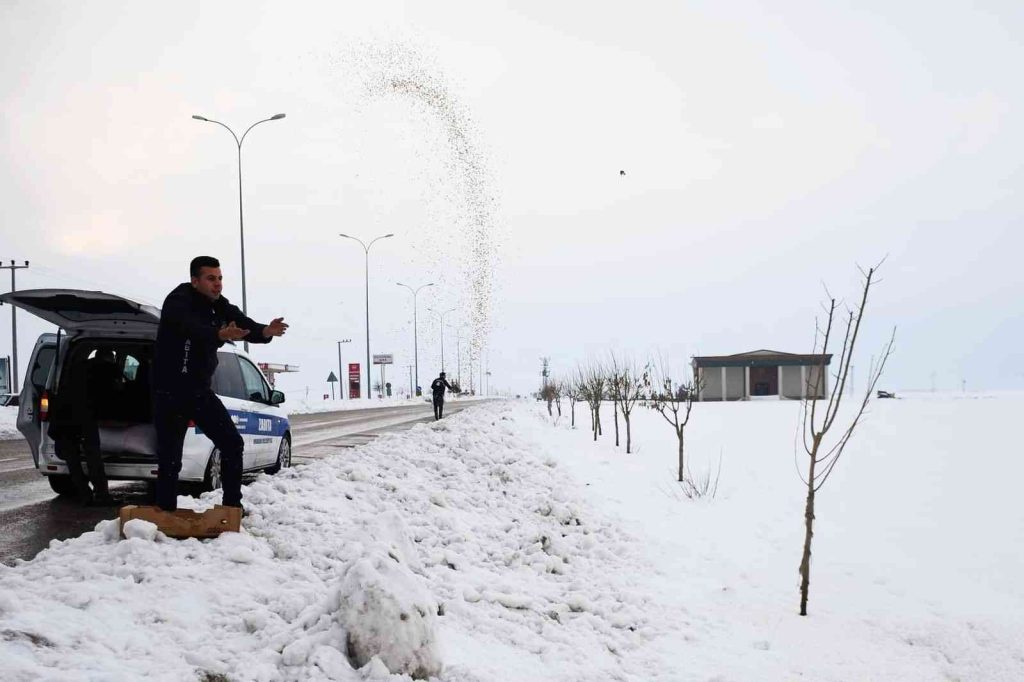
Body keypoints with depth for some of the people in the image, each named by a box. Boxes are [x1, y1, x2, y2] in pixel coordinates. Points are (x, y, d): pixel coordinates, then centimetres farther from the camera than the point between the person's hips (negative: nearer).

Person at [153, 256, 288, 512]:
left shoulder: (220, 305, 2)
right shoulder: (178, 302, -19)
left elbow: (244, 325, -14)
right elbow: (192, 329, -40)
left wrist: (265, 331, -38)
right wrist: (220, 335, -62)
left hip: (200, 390, 6)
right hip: (170, 393, -6)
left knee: (232, 443, 1)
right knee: (170, 458, -4)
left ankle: (232, 506, 11)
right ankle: (166, 514, 10)